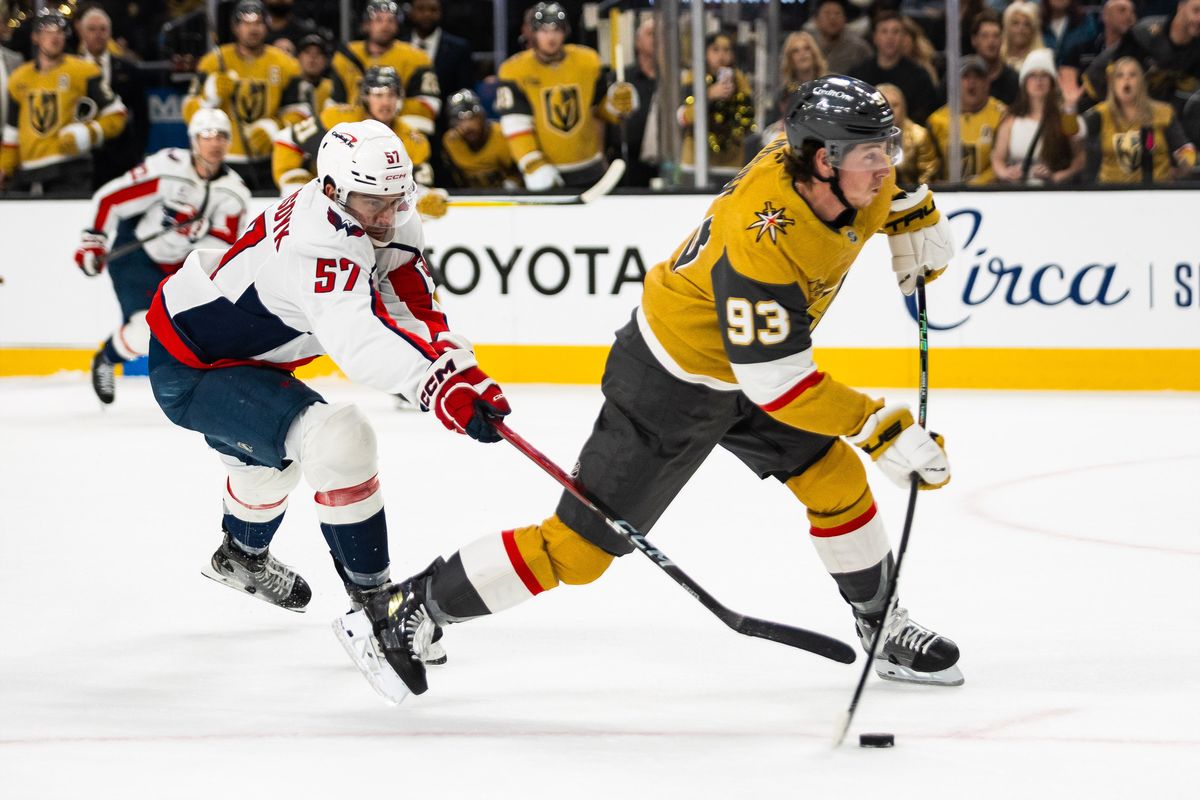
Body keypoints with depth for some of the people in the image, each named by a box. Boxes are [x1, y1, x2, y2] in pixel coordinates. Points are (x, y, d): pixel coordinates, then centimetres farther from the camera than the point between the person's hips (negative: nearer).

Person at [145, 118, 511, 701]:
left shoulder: (388, 223, -7)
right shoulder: (320, 242, -36)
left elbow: (412, 308, -11)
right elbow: (354, 337, -53)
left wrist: (460, 365, -31)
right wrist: (439, 389, -66)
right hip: (189, 372, -11)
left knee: (272, 452, 38)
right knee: (338, 440, -29)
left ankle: (241, 557, 71)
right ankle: (375, 610, -21)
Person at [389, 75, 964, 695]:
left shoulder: (838, 171, -14)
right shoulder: (762, 239, -38)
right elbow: (775, 382, -35)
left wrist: (915, 221, 5)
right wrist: (878, 428, -36)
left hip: (741, 363, 8)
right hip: (669, 384, -8)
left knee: (837, 481, 3)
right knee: (580, 546, -4)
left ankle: (884, 628, 23)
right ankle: (412, 609, 7)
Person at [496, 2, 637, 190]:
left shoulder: (587, 62, 2)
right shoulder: (515, 71, -9)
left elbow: (601, 107, 14)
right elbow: (516, 125, -13)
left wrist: (619, 102, -8)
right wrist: (533, 167, -22)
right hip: (546, 174, -3)